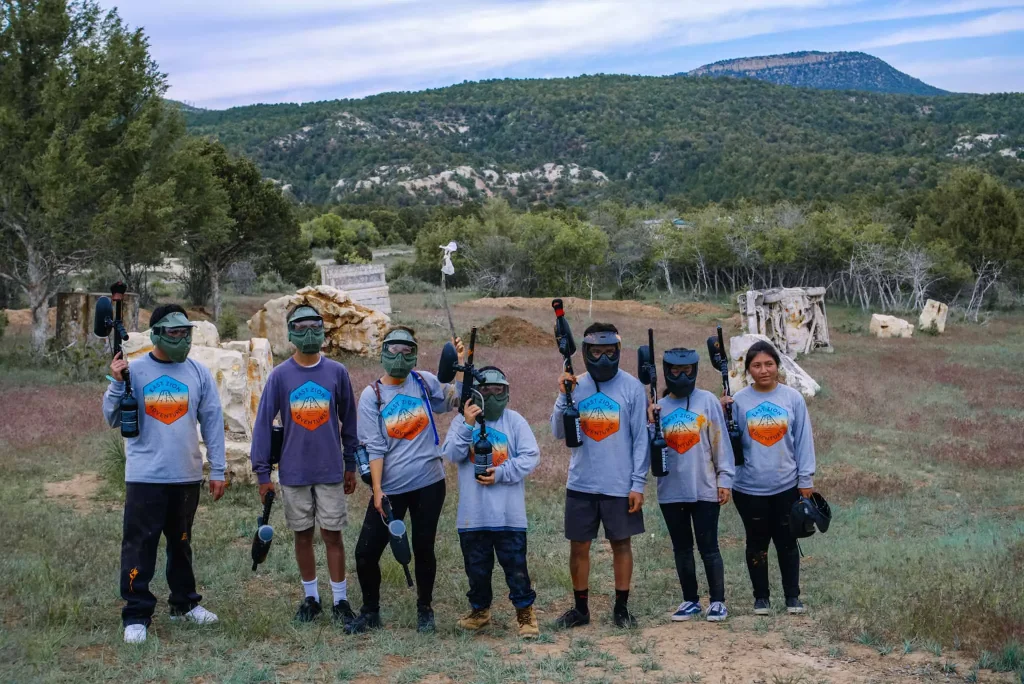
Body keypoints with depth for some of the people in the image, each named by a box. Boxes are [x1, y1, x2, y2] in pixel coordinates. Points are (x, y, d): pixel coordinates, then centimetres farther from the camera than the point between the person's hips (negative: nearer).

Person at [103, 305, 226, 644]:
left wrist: (217, 470, 3)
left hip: (187, 476, 3)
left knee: (181, 542, 16)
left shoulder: (199, 373, 3)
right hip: (145, 476, -3)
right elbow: (113, 418, -4)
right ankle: (136, 616, 6)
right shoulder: (134, 371, -3)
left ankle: (185, 603, 30)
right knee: (139, 545, -2)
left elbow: (212, 422, 5)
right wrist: (116, 384, -19)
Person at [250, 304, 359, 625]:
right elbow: (263, 423, -1)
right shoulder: (280, 376, -3)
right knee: (303, 535, 11)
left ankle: (340, 602, 12)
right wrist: (262, 472, -3)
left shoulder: (337, 372, -1)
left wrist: (351, 466, 9)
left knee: (332, 535, 3)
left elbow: (348, 420, 6)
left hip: (330, 471, 0)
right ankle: (311, 599, 24)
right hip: (294, 473, 0)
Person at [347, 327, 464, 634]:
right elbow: (375, 448, -7)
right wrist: (377, 490, -11)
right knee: (366, 552, -1)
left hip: (428, 484, 1)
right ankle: (370, 611, 21)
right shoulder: (371, 396, -4)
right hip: (390, 489, -1)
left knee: (423, 549, 10)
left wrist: (460, 365, -3)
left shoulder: (424, 381, 3)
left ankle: (425, 610, 30)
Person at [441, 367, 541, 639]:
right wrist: (468, 425, -22)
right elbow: (452, 454, -11)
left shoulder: (515, 421, 0)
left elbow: (531, 456, -6)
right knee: (476, 565, 14)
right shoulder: (462, 421, 3)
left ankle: (525, 612, 14)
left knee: (515, 565, 2)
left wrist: (501, 473, -15)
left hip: (509, 513, -1)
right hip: (473, 513, 2)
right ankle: (480, 609, 31)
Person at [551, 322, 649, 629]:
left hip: (620, 485, -2)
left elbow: (641, 439, -4)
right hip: (581, 483, 3)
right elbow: (560, 433, -1)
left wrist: (638, 483, -8)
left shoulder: (632, 387, -5)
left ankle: (621, 608, 20)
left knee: (621, 545, 8)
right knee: (578, 546, 8)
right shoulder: (575, 386, 2)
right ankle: (581, 608, 22)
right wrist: (563, 397, -14)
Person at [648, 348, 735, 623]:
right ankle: (690, 600, 21)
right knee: (682, 548, 11)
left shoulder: (708, 401, -1)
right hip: (671, 490, 3)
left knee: (708, 547, 1)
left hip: (705, 489, -3)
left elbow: (721, 442, -2)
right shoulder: (658, 407, 6)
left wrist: (724, 479, -5)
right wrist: (651, 425, -13)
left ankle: (717, 601, 10)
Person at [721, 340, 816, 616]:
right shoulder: (738, 401, -4)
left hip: (787, 486, 0)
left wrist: (806, 479, 0)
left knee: (787, 541, 10)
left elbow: (803, 440, 1)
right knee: (757, 542, 11)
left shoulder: (793, 398, -2)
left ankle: (792, 596, 23)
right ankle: (761, 597, 24)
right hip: (749, 488, 0)